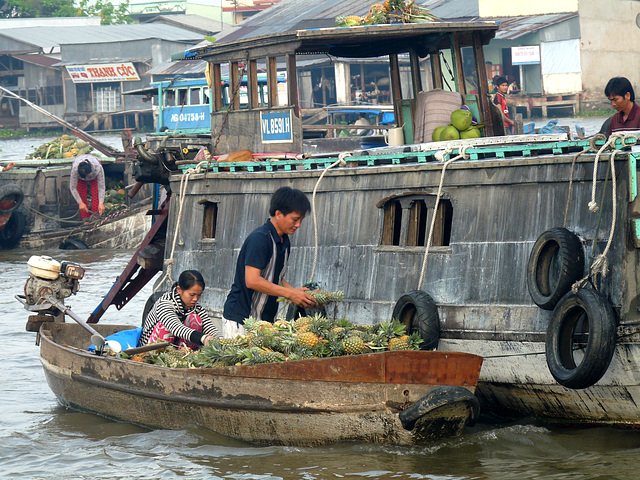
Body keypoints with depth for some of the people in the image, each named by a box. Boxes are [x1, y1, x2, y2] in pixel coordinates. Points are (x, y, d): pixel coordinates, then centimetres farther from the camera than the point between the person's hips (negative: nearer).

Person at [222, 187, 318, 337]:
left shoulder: (284, 242, 13)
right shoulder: (259, 238, -16)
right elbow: (252, 280, -23)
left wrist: (296, 292, 2)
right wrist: (290, 294, -19)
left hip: (265, 319, 8)